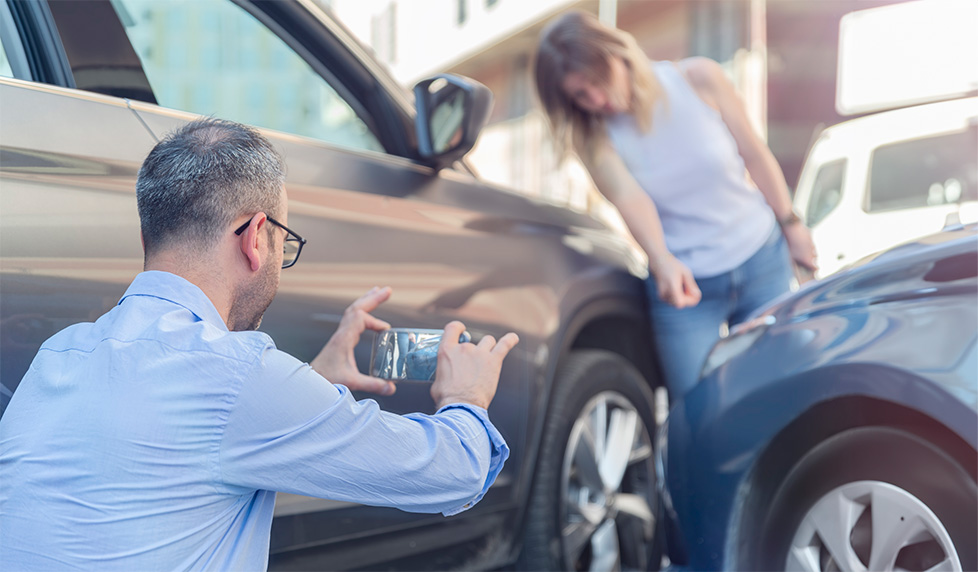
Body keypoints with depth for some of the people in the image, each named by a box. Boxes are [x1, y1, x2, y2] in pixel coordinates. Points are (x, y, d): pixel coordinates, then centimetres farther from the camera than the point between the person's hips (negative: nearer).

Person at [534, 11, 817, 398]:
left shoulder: (698, 79, -12)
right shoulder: (594, 137, -12)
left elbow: (754, 153, -1)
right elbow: (629, 198, -29)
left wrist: (791, 225, 5)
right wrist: (663, 262, -47)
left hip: (763, 264, 1)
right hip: (683, 281, -1)